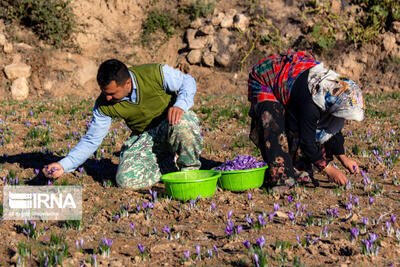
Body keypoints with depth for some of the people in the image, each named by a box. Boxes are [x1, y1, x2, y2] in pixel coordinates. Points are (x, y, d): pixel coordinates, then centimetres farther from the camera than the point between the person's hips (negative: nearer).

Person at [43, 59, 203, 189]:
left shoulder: (156, 74, -25)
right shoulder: (103, 105, -16)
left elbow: (188, 82, -10)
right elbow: (91, 141, -7)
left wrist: (180, 106, -31)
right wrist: (64, 165, -19)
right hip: (145, 137, 3)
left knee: (182, 123, -40)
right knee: (125, 179, -23)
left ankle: (190, 169, -10)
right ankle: (174, 165, 2)